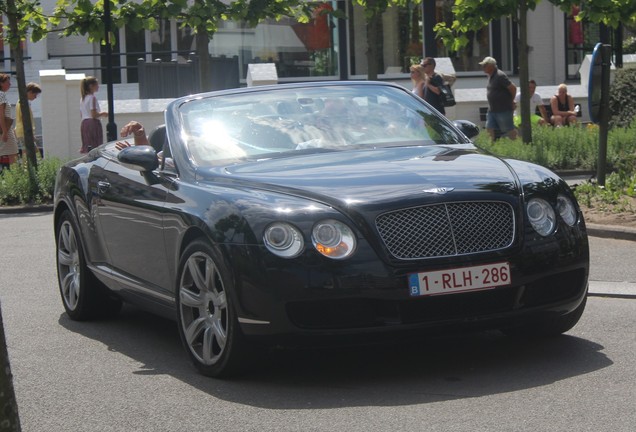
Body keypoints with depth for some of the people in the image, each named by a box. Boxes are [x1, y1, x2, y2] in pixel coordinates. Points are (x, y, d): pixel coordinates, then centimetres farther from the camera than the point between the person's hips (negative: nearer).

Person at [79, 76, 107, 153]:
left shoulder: (82, 99, 15)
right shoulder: (92, 98, -10)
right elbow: (94, 115, -17)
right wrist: (102, 114, 0)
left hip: (84, 123, 9)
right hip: (93, 123, -9)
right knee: (95, 147, -9)